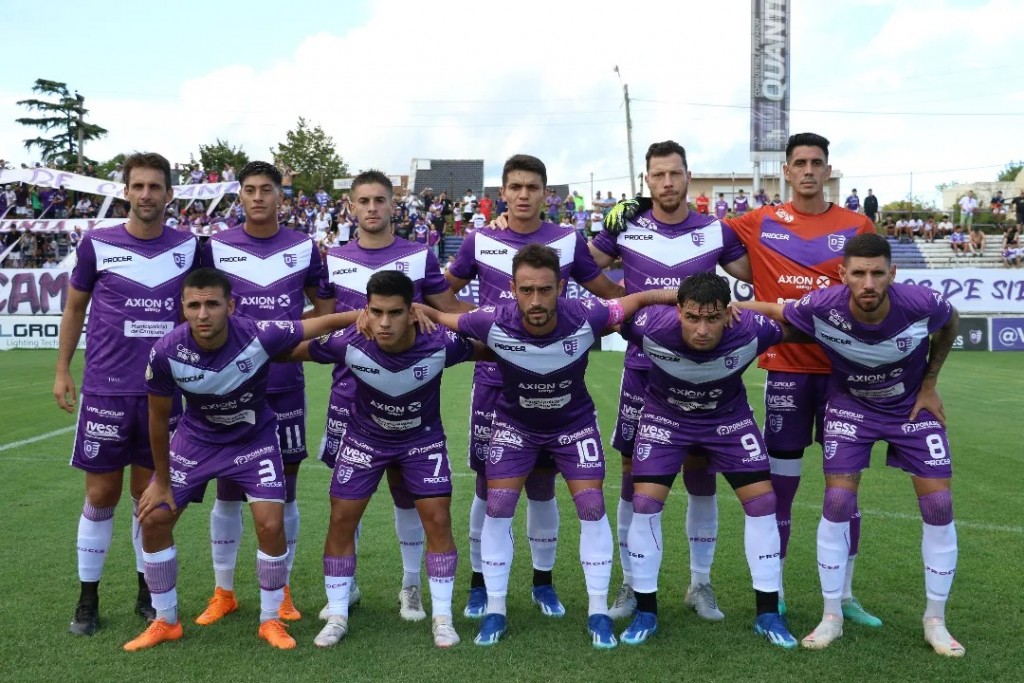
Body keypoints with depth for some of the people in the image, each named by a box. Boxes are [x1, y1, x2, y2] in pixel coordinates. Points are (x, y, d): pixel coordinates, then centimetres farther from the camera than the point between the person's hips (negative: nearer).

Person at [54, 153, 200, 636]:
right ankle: (88, 599, 18)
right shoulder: (96, 244, -2)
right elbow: (75, 307, 9)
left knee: (149, 493, 10)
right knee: (102, 494, 5)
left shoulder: (188, 247, 1)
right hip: (106, 390, -1)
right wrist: (62, 370, 6)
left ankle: (147, 593, 24)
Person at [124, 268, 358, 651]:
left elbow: (325, 323, -21)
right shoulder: (166, 352, -27)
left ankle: (271, 621, 12)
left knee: (271, 525, -12)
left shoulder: (259, 336, -33)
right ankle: (165, 622, 20)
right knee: (153, 520, -1)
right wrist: (162, 481, -2)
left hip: (254, 438, -2)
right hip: (196, 438, 2)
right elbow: (159, 419, -11)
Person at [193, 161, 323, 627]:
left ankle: (281, 591, 18)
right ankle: (223, 592, 19)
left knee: (285, 489, 5)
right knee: (228, 488, 6)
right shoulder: (216, 247, 1)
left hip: (286, 385, 0)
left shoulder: (304, 248, 3)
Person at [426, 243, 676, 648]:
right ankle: (495, 611, 11)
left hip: (575, 422, 0)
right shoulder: (494, 323, -32)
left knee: (592, 507, -6)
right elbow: (439, 318, -15)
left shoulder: (585, 318, -32)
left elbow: (639, 299, -16)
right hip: (514, 423, 0)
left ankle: (598, 613, 10)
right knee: (497, 508, -6)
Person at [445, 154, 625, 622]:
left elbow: (609, 294, 12)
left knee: (542, 484, 8)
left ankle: (543, 583, 23)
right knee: (488, 485, 5)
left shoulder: (569, 242, 2)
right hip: (493, 379, 0)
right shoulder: (479, 241, 1)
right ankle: (479, 583, 20)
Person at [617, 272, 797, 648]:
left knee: (762, 501, -6)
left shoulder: (751, 330, -33)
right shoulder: (651, 327, -35)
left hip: (728, 416, 1)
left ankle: (768, 614, 10)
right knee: (645, 504, -11)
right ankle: (645, 613, 6)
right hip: (665, 416, -1)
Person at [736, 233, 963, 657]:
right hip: (850, 405, -1)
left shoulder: (921, 304, -30)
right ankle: (832, 617, 8)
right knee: (837, 503, -8)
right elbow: (773, 311, -11)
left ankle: (935, 620, 14)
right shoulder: (822, 308, -31)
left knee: (938, 505, -3)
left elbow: (950, 324, -4)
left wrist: (930, 383, -3)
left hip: (912, 404, 1)